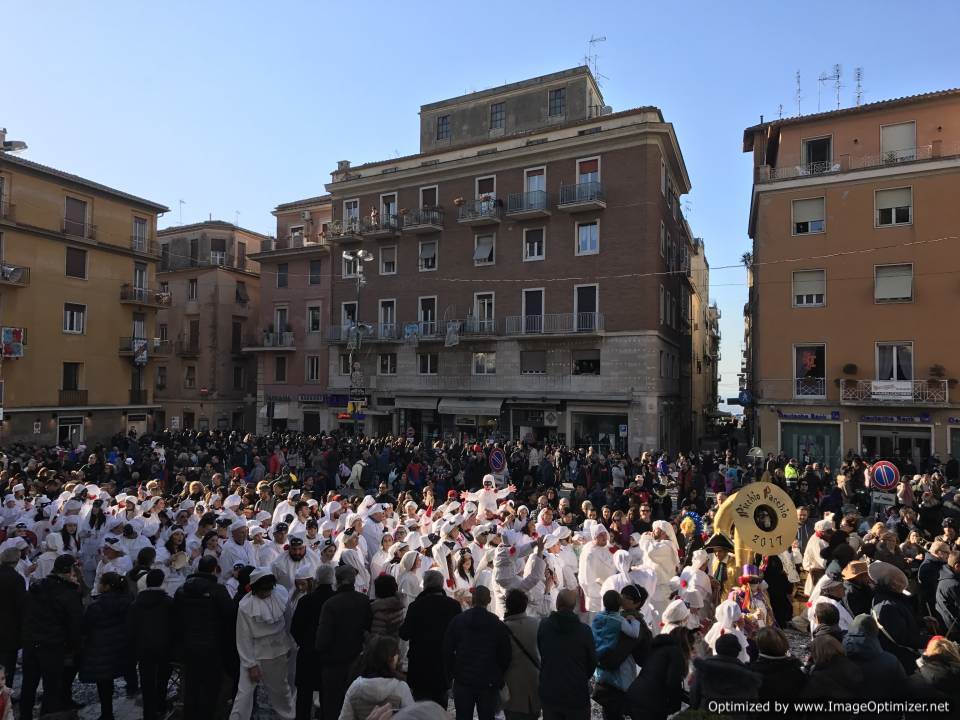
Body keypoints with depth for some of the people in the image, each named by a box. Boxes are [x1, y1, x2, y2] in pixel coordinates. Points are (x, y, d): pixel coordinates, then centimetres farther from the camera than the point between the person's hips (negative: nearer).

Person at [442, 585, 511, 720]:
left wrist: (450, 675, 10)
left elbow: (447, 651, 0)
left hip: (462, 680, 1)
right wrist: (499, 678, 11)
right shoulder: (498, 624, -6)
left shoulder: (457, 620, -3)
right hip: (489, 683, -1)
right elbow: (505, 655, -2)